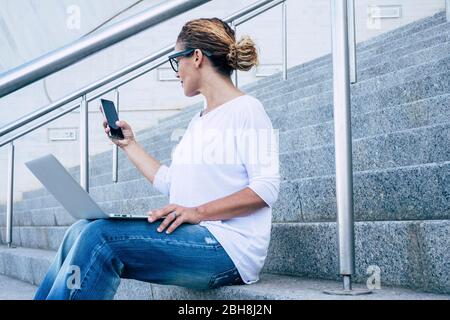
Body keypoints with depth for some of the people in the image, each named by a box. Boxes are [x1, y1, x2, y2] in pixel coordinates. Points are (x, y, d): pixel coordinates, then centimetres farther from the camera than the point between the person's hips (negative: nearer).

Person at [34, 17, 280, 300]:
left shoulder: (246, 109, -4)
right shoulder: (198, 122, 24)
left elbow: (267, 187, -14)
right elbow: (169, 182, 21)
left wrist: (198, 212, -21)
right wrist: (129, 144, 25)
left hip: (230, 247, -8)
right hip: (195, 236, 8)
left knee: (100, 235, -23)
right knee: (83, 231, -6)